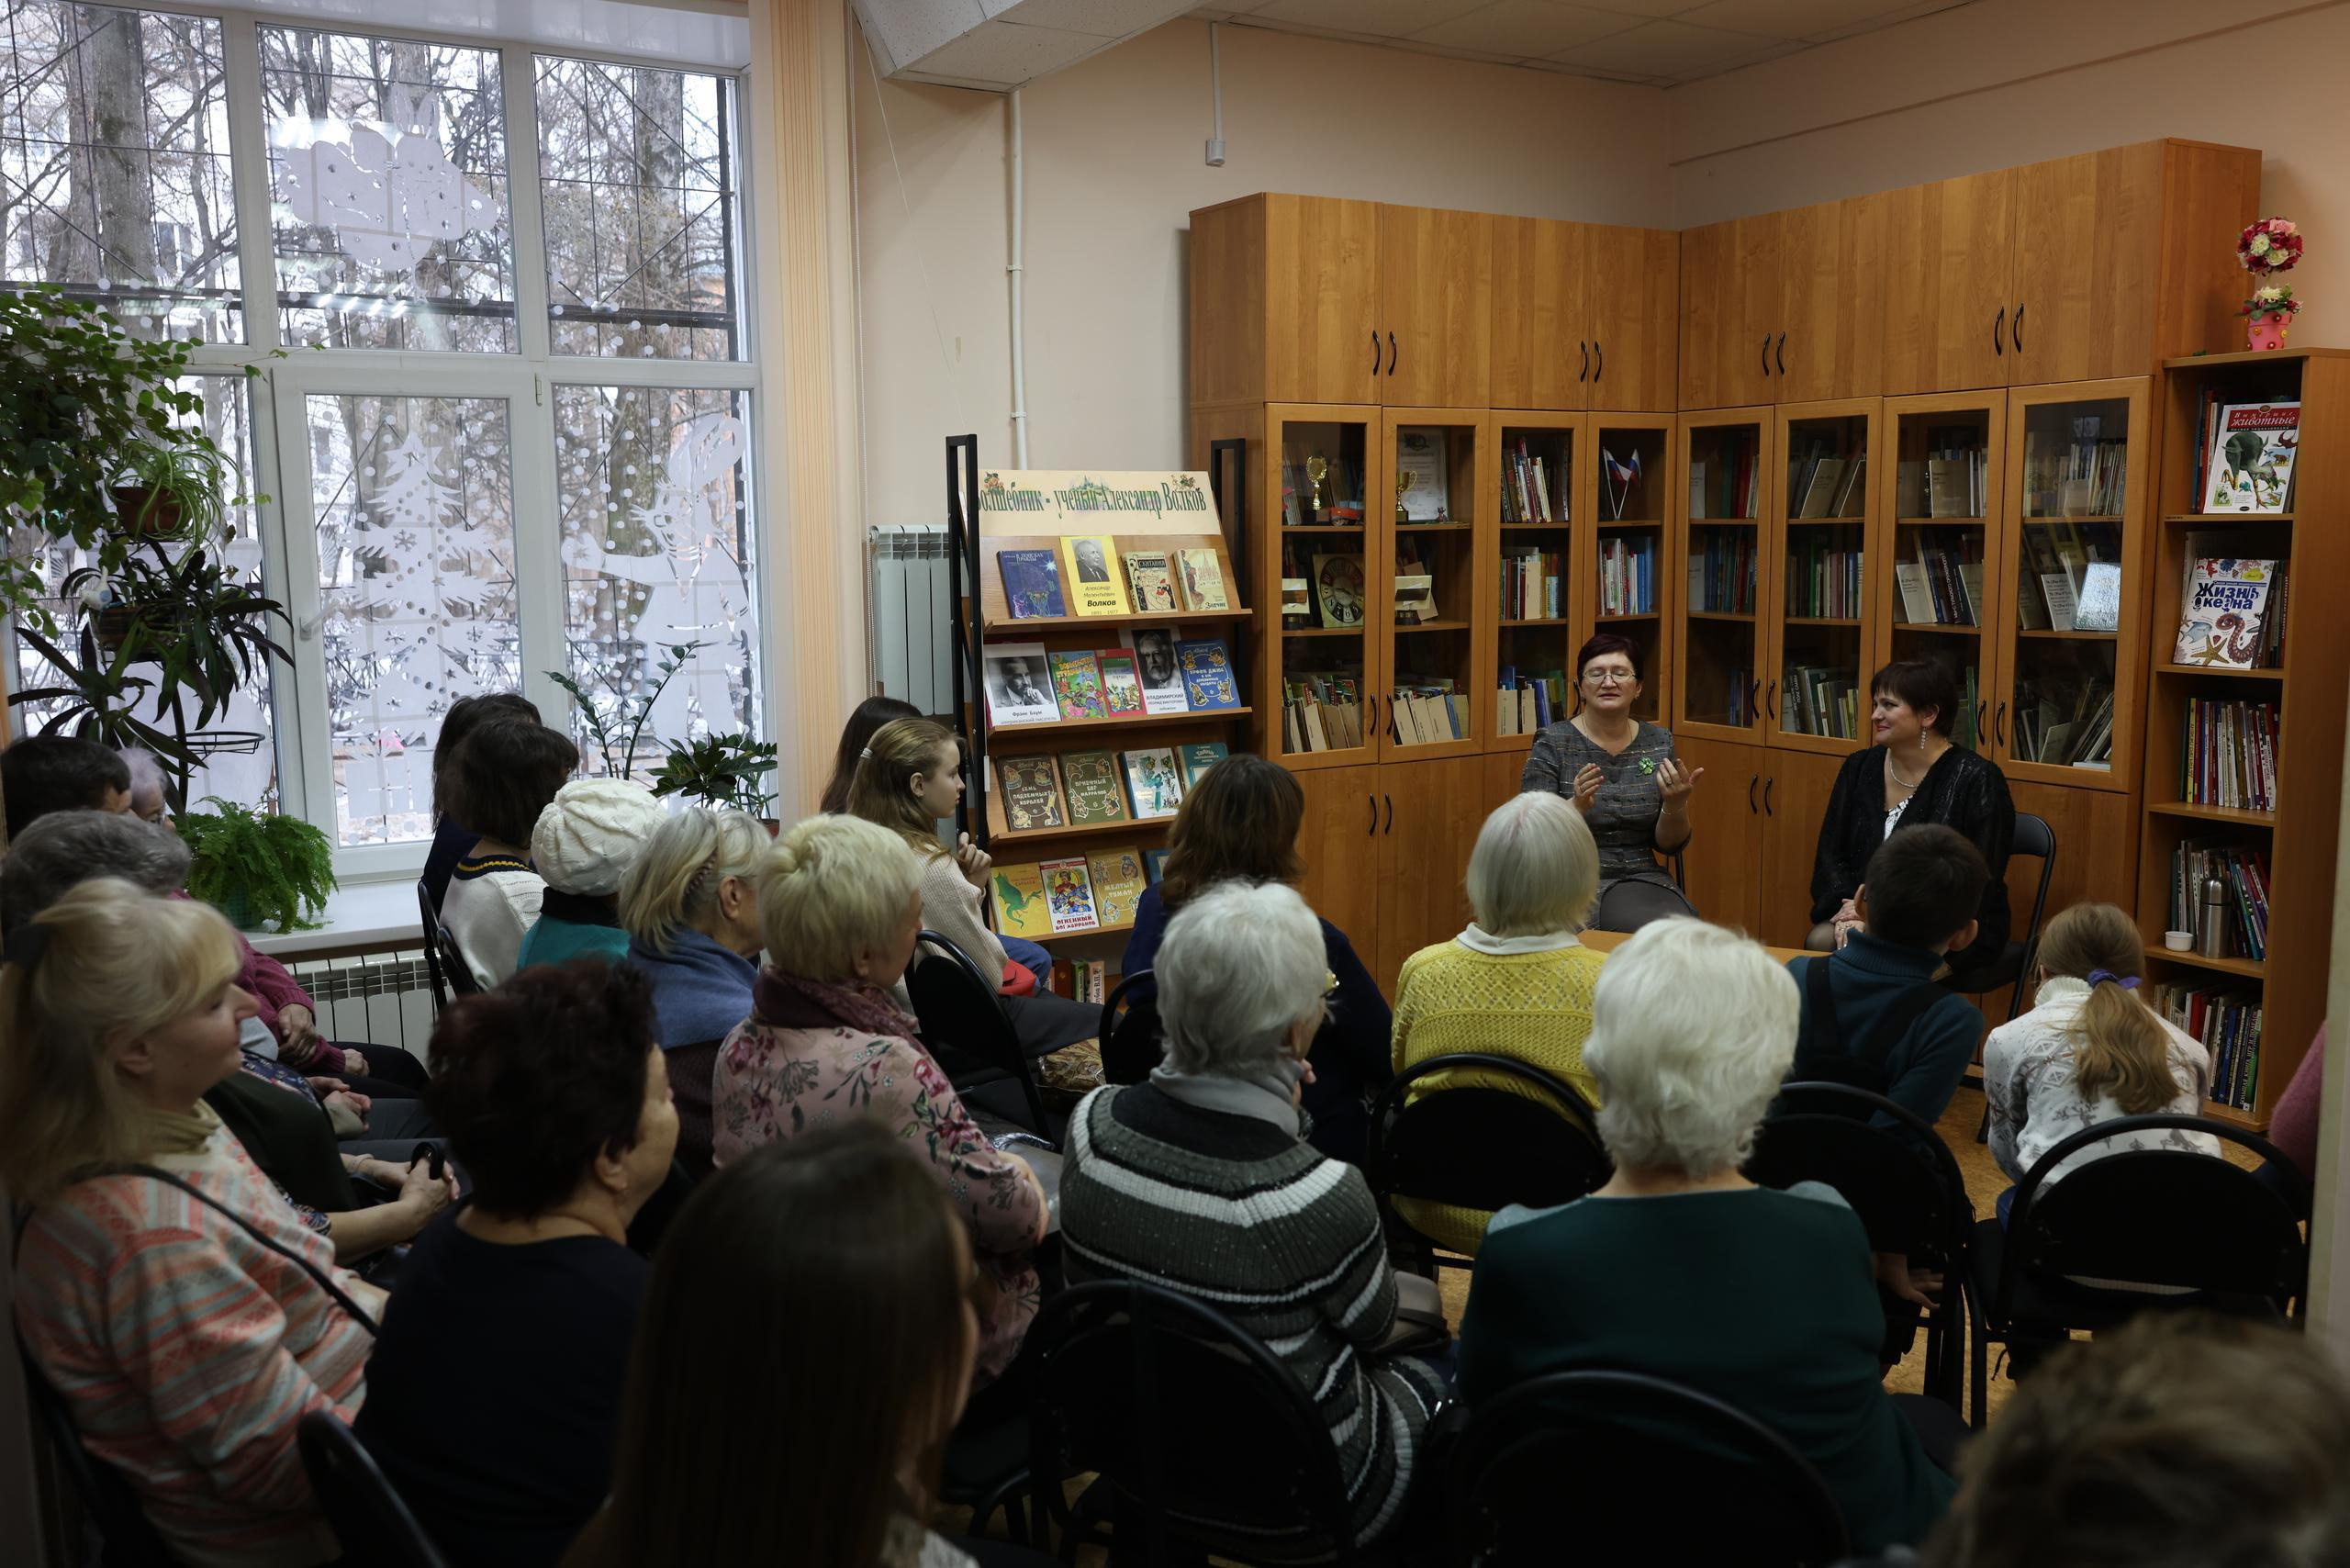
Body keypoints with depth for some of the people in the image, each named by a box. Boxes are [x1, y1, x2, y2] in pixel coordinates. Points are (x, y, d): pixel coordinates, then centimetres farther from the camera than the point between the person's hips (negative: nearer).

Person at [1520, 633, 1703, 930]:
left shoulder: (1658, 742, 7)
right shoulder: (1552, 744, -4)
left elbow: (1670, 844, 8)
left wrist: (1676, 805, -13)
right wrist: (1577, 807, -28)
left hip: (1643, 878, 4)